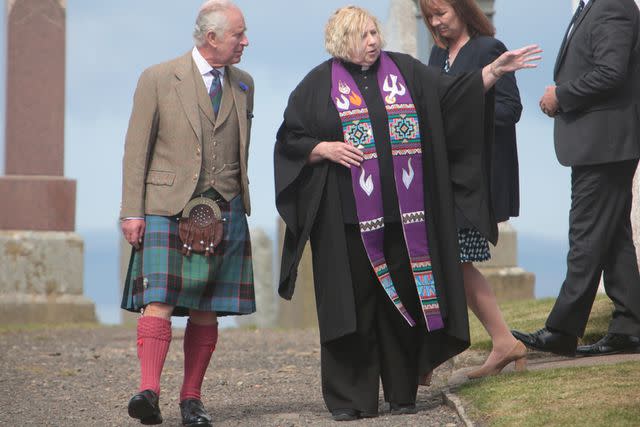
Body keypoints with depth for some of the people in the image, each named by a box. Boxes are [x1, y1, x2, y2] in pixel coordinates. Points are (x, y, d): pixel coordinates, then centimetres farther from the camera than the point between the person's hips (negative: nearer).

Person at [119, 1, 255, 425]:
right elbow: (137, 149, 0)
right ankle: (149, 392, -23)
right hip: (167, 209, -4)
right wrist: (132, 212, -6)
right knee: (159, 300, -15)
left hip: (224, 213, 4)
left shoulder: (243, 84, 14)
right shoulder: (158, 79, 0)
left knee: (206, 311, 2)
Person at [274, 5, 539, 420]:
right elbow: (290, 141, 6)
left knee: (404, 303, 4)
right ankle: (350, 398, 4)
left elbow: (455, 96, 8)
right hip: (349, 220, -2)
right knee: (353, 305, -2)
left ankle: (403, 394, 13)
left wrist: (495, 70, -2)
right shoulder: (319, 86, 4)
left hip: (404, 215, 2)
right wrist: (325, 149, -11)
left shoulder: (406, 72, 10)